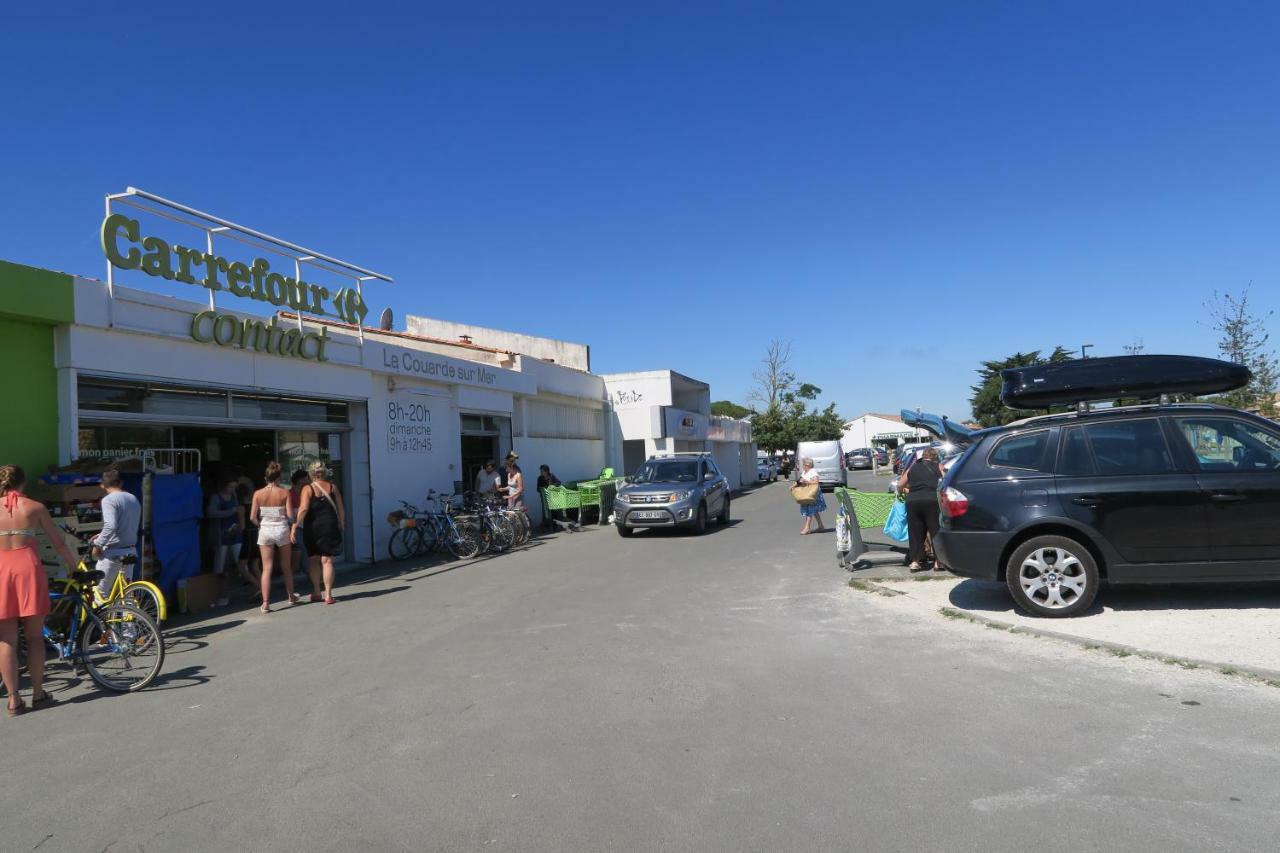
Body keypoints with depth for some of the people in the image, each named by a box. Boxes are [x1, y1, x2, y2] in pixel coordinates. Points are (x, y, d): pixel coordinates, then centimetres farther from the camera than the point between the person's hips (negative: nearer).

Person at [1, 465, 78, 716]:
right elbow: (58, 542, 8)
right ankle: (38, 694, 16)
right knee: (34, 637, 10)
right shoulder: (35, 507, 4)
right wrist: (74, 566, 22)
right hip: (28, 566, 0)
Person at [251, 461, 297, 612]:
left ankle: (266, 603, -5)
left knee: (267, 568, 2)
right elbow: (289, 514, -10)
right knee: (286, 567, 16)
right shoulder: (284, 492, -7)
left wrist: (260, 523, 13)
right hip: (282, 530, 0)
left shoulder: (258, 493, -4)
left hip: (265, 531, 0)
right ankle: (291, 597, 30)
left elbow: (252, 517, -7)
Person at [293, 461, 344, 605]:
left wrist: (296, 525, -13)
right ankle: (328, 595, 0)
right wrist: (341, 525, 16)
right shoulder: (333, 488, 3)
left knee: (313, 560, 13)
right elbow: (341, 509, 4)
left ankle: (316, 592, 17)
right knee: (327, 561, 2)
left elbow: (303, 509, -17)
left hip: (312, 528, -1)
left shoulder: (308, 489, -5)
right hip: (330, 527, 1)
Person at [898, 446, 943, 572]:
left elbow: (900, 485, 19)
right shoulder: (938, 467, 13)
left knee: (915, 531, 9)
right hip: (932, 500, -2)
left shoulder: (913, 468, 19)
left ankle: (915, 561, 8)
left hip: (912, 501, 2)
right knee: (935, 530, 7)